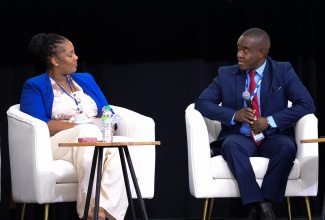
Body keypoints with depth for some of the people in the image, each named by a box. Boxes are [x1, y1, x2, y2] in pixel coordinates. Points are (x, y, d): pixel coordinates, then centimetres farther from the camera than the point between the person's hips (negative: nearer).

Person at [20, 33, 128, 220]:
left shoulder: (86, 79, 24)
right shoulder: (35, 86, 7)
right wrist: (79, 126, -16)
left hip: (97, 137, 4)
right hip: (59, 142, -4)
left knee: (116, 151, -33)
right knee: (89, 132, -38)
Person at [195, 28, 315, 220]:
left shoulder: (284, 71, 3)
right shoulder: (226, 74, 8)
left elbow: (307, 105, -6)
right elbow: (202, 103, 4)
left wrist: (270, 121, -17)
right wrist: (234, 115, -13)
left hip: (273, 137, -1)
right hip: (240, 137, 1)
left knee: (287, 146, -35)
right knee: (231, 144, -35)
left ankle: (265, 202, -33)